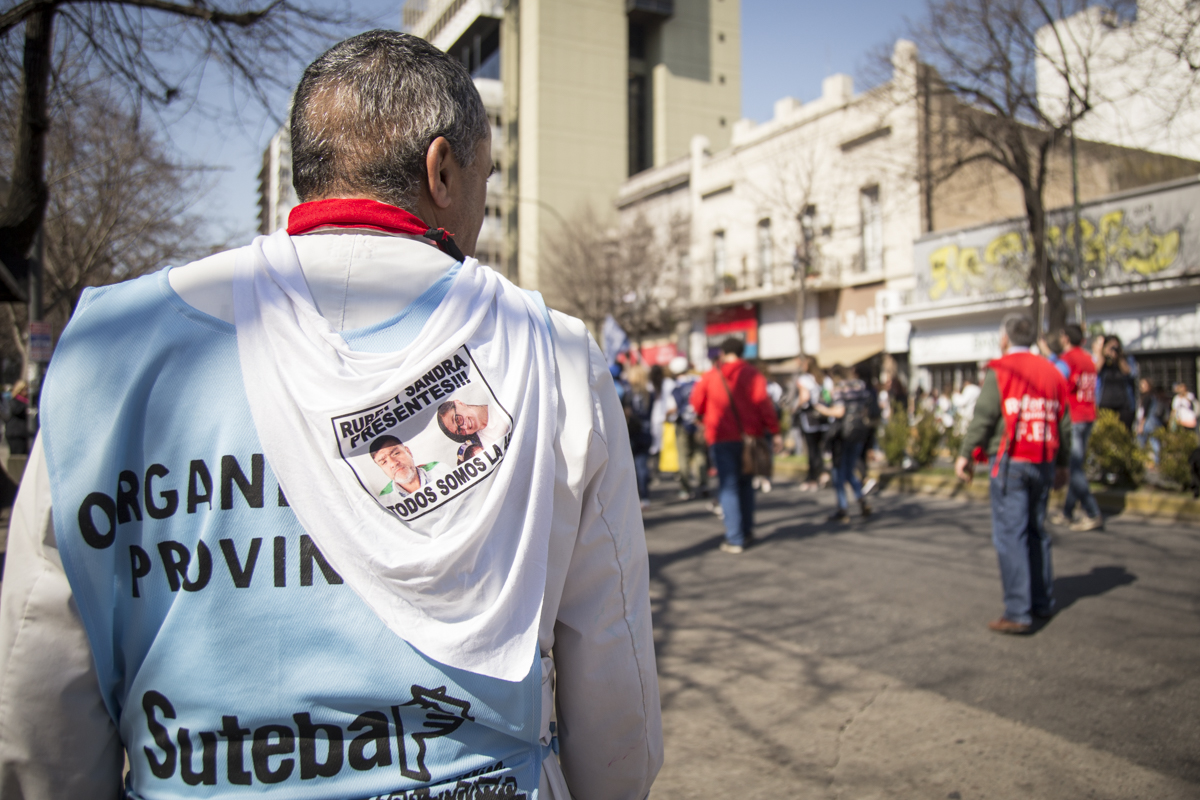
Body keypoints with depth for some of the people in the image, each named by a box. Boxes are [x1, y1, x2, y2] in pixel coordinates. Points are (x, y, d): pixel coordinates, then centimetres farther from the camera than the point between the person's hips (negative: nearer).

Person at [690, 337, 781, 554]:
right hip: (749, 437, 2)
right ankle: (747, 532, 24)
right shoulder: (752, 374, -2)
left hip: (722, 438, -1)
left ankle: (735, 539, -4)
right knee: (745, 484, 18)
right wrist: (775, 432, -9)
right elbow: (764, 404, -10)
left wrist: (708, 418, 28)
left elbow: (696, 403, 8)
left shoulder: (710, 376, 1)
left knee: (728, 487, 1)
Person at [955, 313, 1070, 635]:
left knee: (1010, 535, -5)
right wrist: (1062, 463, 21)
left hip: (1011, 462, -6)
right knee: (1037, 531, 19)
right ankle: (1043, 602, 27)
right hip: (1044, 463, 7)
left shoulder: (1000, 371, -7)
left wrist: (965, 455, -6)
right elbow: (1063, 423, 14)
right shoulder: (1051, 372, 11)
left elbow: (983, 417, -12)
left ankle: (1018, 613, -5)